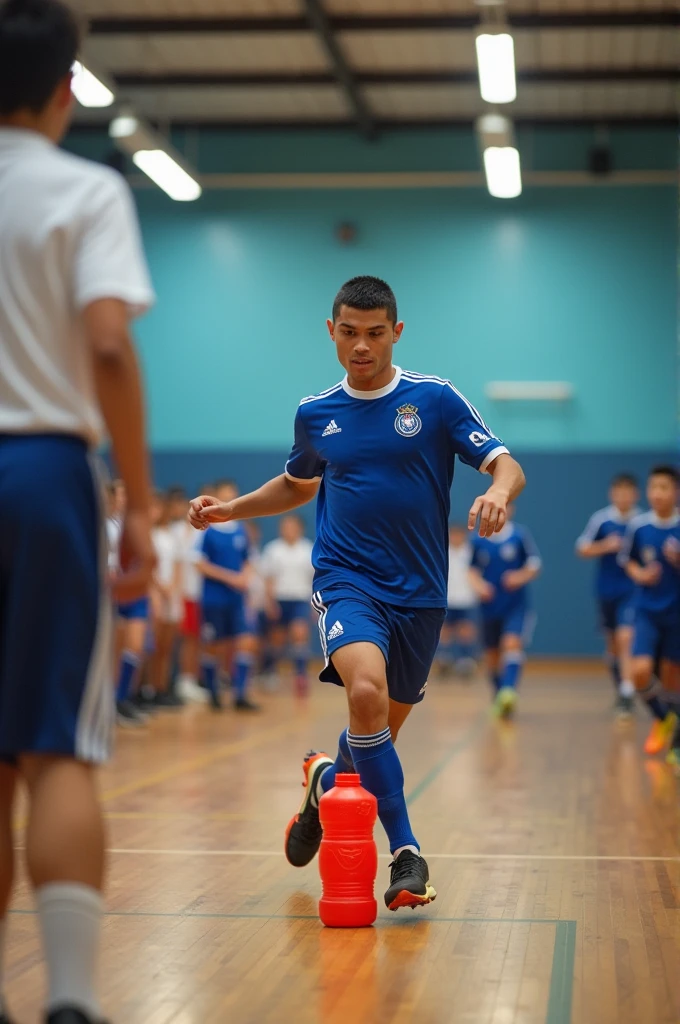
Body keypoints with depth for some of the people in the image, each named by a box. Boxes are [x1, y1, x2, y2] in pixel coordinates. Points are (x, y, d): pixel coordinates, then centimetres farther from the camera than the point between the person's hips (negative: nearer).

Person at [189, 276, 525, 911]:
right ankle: (405, 849, -20)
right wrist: (232, 508, 11)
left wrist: (498, 492, -29)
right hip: (346, 579, -1)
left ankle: (328, 779, 46)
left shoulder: (436, 399, -2)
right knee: (366, 692, -28)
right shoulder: (315, 414, 6)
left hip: (419, 591, 1)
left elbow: (506, 465, -6)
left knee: (381, 729, 11)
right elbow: (298, 485, 25)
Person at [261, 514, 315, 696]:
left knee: (300, 633, -19)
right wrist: (270, 600, -8)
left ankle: (301, 674, -16)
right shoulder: (272, 549, 1)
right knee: (277, 638, 9)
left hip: (301, 600, 0)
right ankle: (271, 671, 31)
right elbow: (268, 578, 1)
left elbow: (316, 577, 9)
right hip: (280, 599, 0)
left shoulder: (309, 549, 3)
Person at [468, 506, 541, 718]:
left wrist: (522, 576, -20)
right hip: (490, 607, 3)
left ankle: (509, 691, -35)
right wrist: (478, 584, -9)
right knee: (492, 654, 11)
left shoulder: (520, 535, -4)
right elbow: (473, 569, 12)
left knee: (512, 643, -23)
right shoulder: (479, 541, 3)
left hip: (516, 606, -3)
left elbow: (535, 565, -1)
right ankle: (498, 697, 27)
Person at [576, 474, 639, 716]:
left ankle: (627, 692, -16)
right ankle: (620, 689, 31)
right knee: (613, 644, 13)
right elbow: (582, 549, 2)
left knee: (626, 639, -16)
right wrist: (605, 546, -15)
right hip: (607, 590, 2)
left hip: (632, 590, -2)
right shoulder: (600, 519, -5)